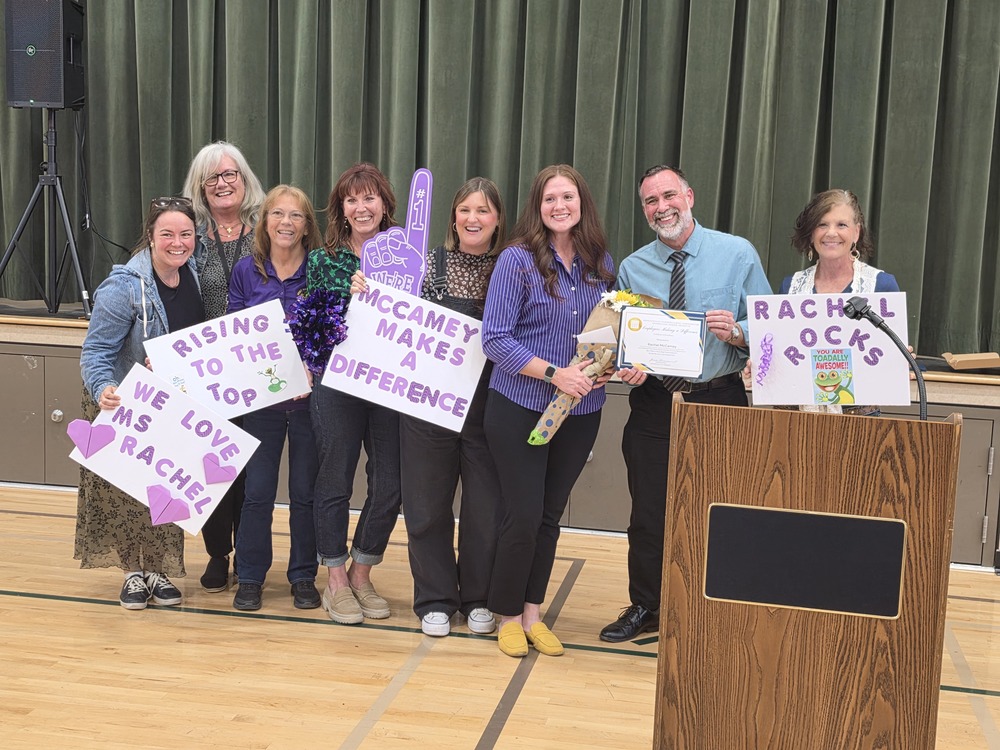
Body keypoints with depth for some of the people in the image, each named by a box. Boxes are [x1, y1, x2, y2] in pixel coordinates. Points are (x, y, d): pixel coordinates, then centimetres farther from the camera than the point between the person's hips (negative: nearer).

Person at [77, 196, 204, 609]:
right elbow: (96, 351, -23)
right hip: (124, 407, -5)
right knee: (128, 492, 1)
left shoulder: (193, 273, -6)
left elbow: (204, 341, 10)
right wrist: (102, 389, -41)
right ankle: (134, 572, 20)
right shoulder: (123, 288, -24)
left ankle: (159, 570, 25)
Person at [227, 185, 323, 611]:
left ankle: (304, 576, 22)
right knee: (257, 490, 4)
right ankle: (250, 577, 19)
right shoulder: (246, 272, 3)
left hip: (310, 396, -1)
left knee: (305, 491, 7)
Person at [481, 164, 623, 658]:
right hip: (520, 408, -4)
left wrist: (608, 366, -7)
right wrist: (555, 373, -21)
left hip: (580, 412, 5)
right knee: (524, 515, -1)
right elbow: (495, 339, -14)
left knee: (551, 514, 12)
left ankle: (532, 613, 26)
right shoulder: (517, 260, -10)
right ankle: (507, 616, 20)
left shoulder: (601, 263, 6)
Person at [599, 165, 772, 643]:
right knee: (647, 515, 10)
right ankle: (644, 609, 30)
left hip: (720, 404, -2)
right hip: (653, 403, 2)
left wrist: (736, 332, -24)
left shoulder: (738, 254, -3)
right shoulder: (631, 269, 5)